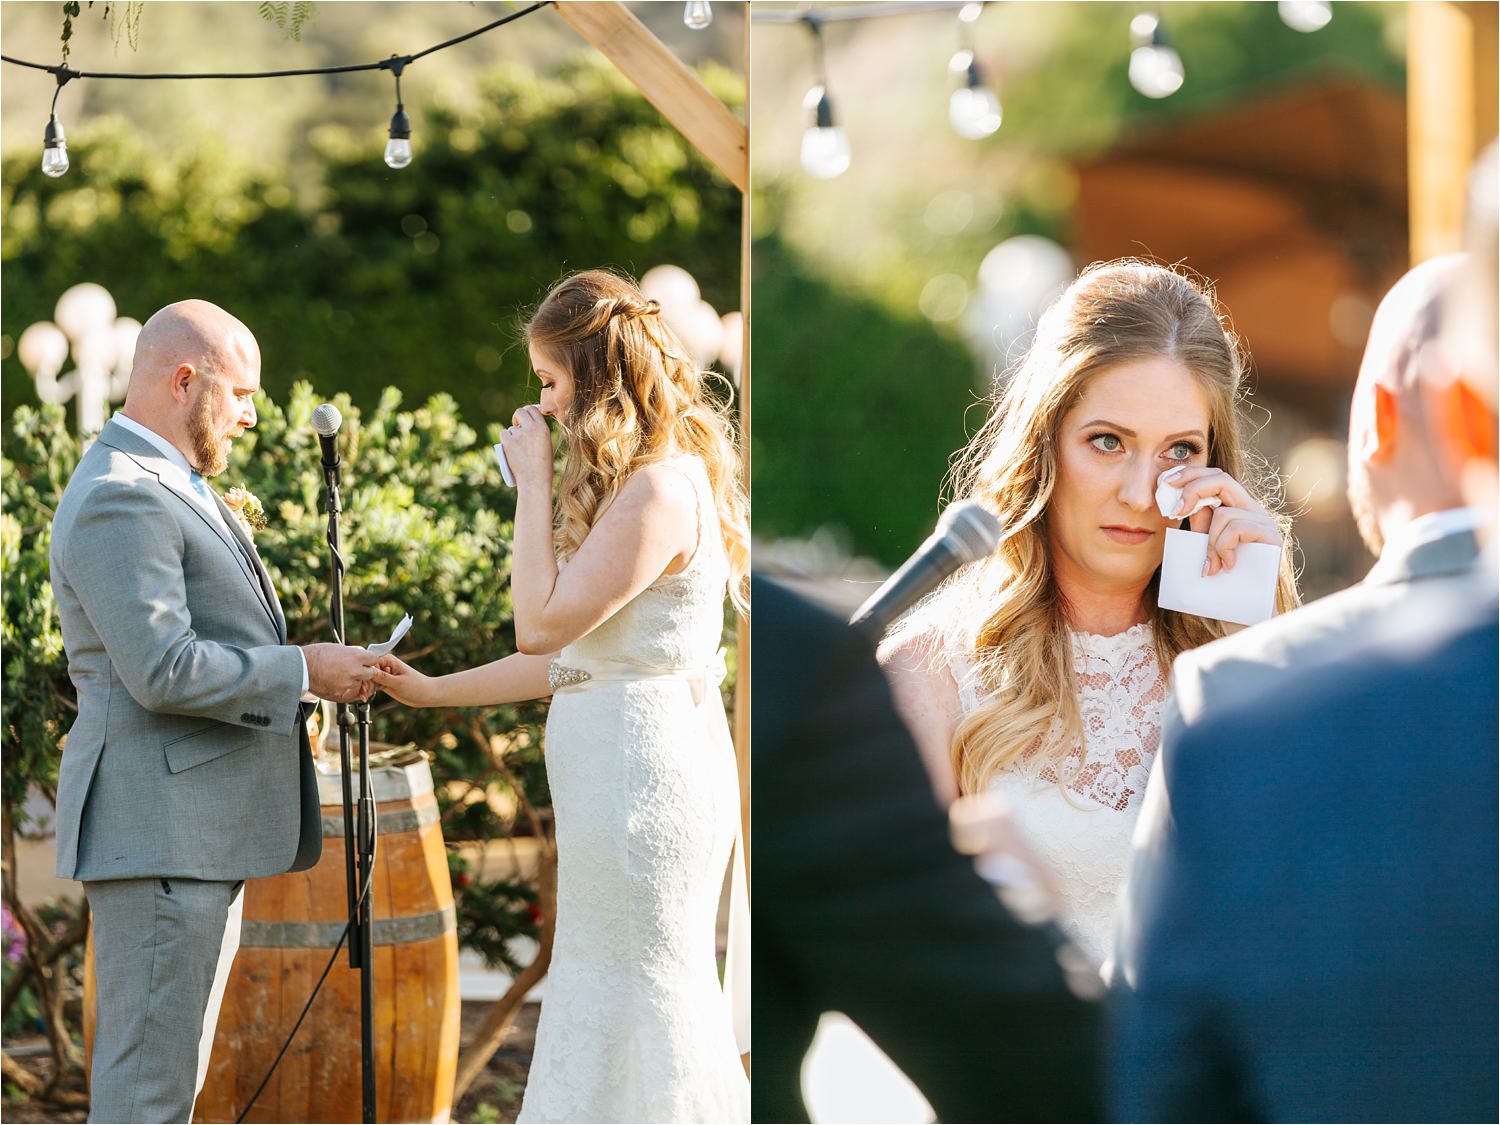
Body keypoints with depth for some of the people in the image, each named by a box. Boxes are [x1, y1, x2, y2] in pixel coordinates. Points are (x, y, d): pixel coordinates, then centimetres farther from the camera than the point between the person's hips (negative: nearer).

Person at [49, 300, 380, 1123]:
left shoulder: (164, 489, 20)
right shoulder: (120, 501, -16)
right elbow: (164, 672, -23)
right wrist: (304, 671, -15)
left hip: (201, 831, 11)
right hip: (157, 835, -11)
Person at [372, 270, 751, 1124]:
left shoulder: (660, 491, -15)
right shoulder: (638, 484, 18)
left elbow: (543, 623, -18)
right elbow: (577, 658, 19)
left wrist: (534, 483, -10)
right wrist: (434, 692, 21)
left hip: (643, 759, -10)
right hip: (614, 765, 10)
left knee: (639, 1007, -5)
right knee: (606, 1016, 10)